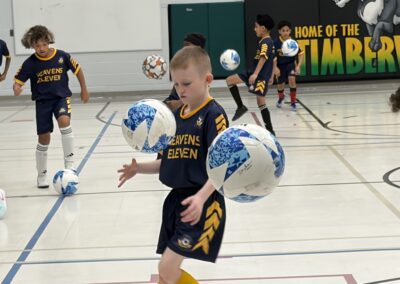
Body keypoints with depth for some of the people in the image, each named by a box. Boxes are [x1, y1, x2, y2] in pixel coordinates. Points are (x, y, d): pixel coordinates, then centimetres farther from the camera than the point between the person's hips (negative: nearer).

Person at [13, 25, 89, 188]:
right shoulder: (30, 63, -9)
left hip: (61, 97, -1)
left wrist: (84, 90, 9)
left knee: (64, 121, -31)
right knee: (44, 138, 4)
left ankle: (69, 161, -20)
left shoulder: (62, 56, -10)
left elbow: (77, 70, 4)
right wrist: (16, 89, -28)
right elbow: (18, 80, -5)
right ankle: (42, 175, 21)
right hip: (42, 101, 1)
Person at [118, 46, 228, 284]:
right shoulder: (175, 116, 11)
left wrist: (201, 197, -32)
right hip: (176, 201, 8)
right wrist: (139, 168, 0)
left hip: (202, 204, -8)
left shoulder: (213, 114, -12)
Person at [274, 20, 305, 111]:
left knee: (292, 79, -26)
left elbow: (301, 54, -9)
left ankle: (293, 102, -10)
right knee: (280, 85, 10)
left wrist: (298, 66, -20)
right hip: (280, 65, 1)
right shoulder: (276, 43, -18)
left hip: (291, 64, -1)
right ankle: (281, 98, 49)